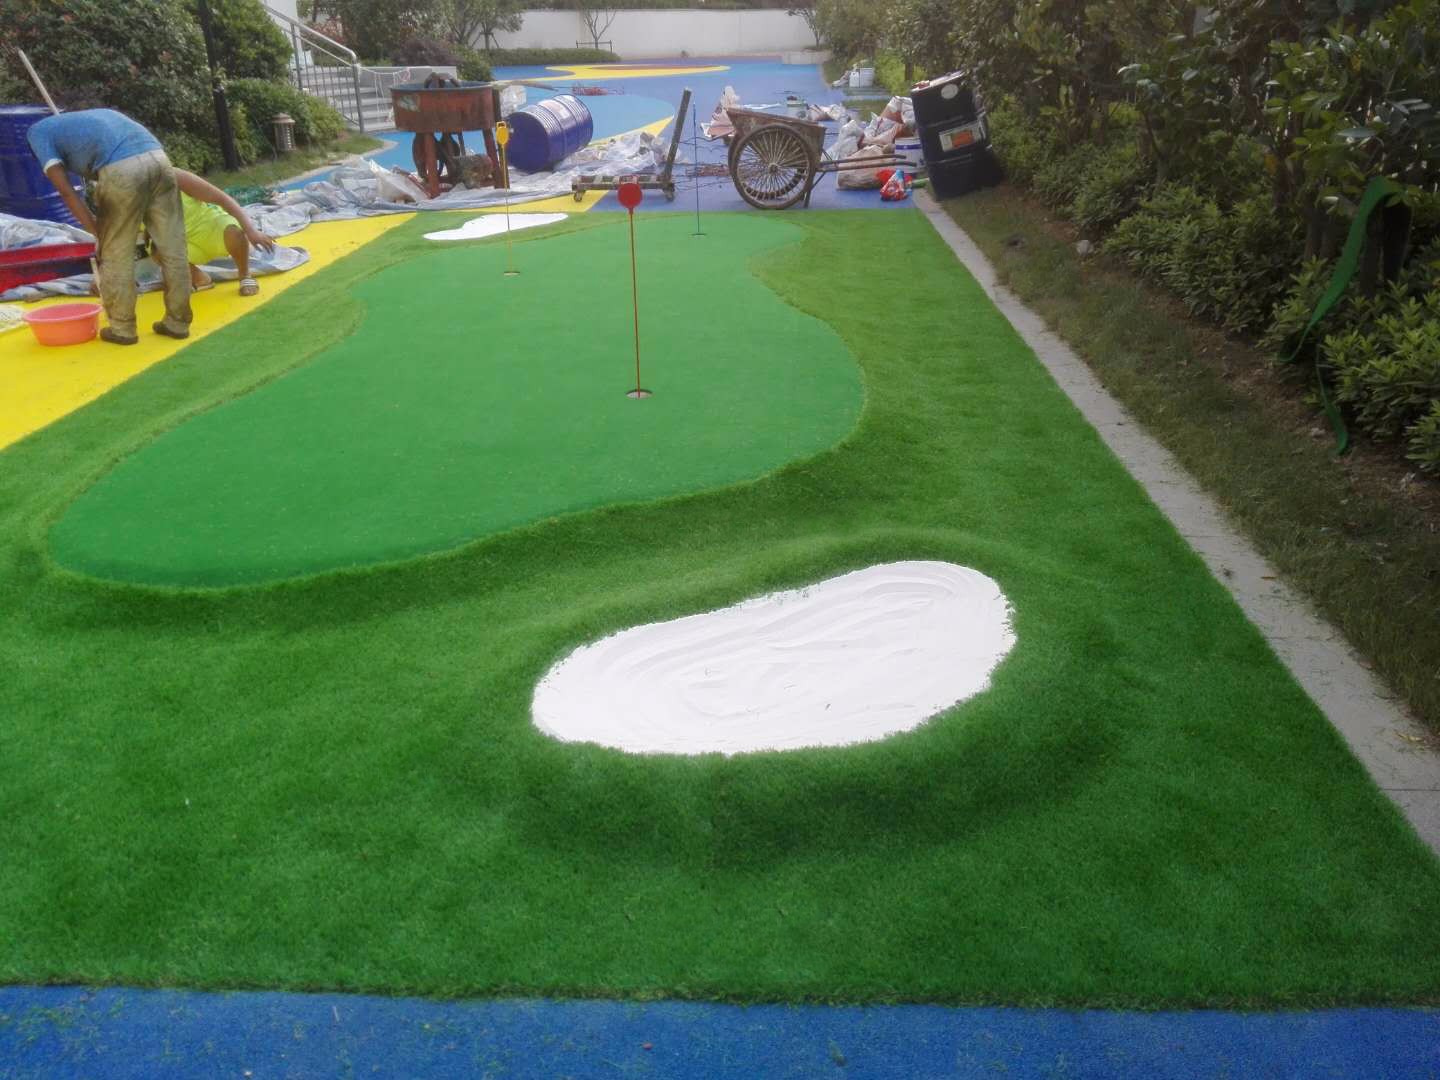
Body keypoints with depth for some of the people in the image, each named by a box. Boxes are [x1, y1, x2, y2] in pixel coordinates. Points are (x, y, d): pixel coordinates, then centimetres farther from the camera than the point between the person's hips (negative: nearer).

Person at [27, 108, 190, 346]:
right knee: (172, 249, 12)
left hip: (122, 170, -5)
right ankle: (177, 322, 21)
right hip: (159, 159, 6)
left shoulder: (38, 131, 23)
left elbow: (65, 190, 10)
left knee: (115, 254, 9)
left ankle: (122, 328, 16)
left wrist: (97, 234, 10)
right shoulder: (97, 115, 40)